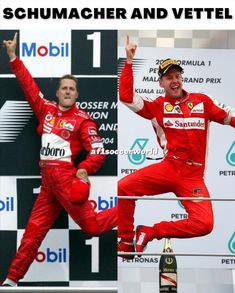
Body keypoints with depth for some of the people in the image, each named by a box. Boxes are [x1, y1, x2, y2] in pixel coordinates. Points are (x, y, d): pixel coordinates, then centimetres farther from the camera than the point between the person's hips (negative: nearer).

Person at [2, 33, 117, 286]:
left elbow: (97, 152, -4)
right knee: (34, 229, 7)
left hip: (65, 176, -5)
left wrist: (84, 170, -20)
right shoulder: (46, 109, 13)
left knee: (92, 225, -8)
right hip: (47, 179, 5)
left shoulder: (82, 120, -1)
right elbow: (29, 85, 19)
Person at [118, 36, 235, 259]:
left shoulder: (202, 101, 10)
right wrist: (129, 61, -7)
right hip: (167, 169, -1)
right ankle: (126, 241, 0)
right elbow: (126, 96, -6)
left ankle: (150, 232, -2)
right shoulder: (157, 106, 6)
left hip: (193, 175, 1)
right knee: (123, 187, -22)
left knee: (205, 224, -20)